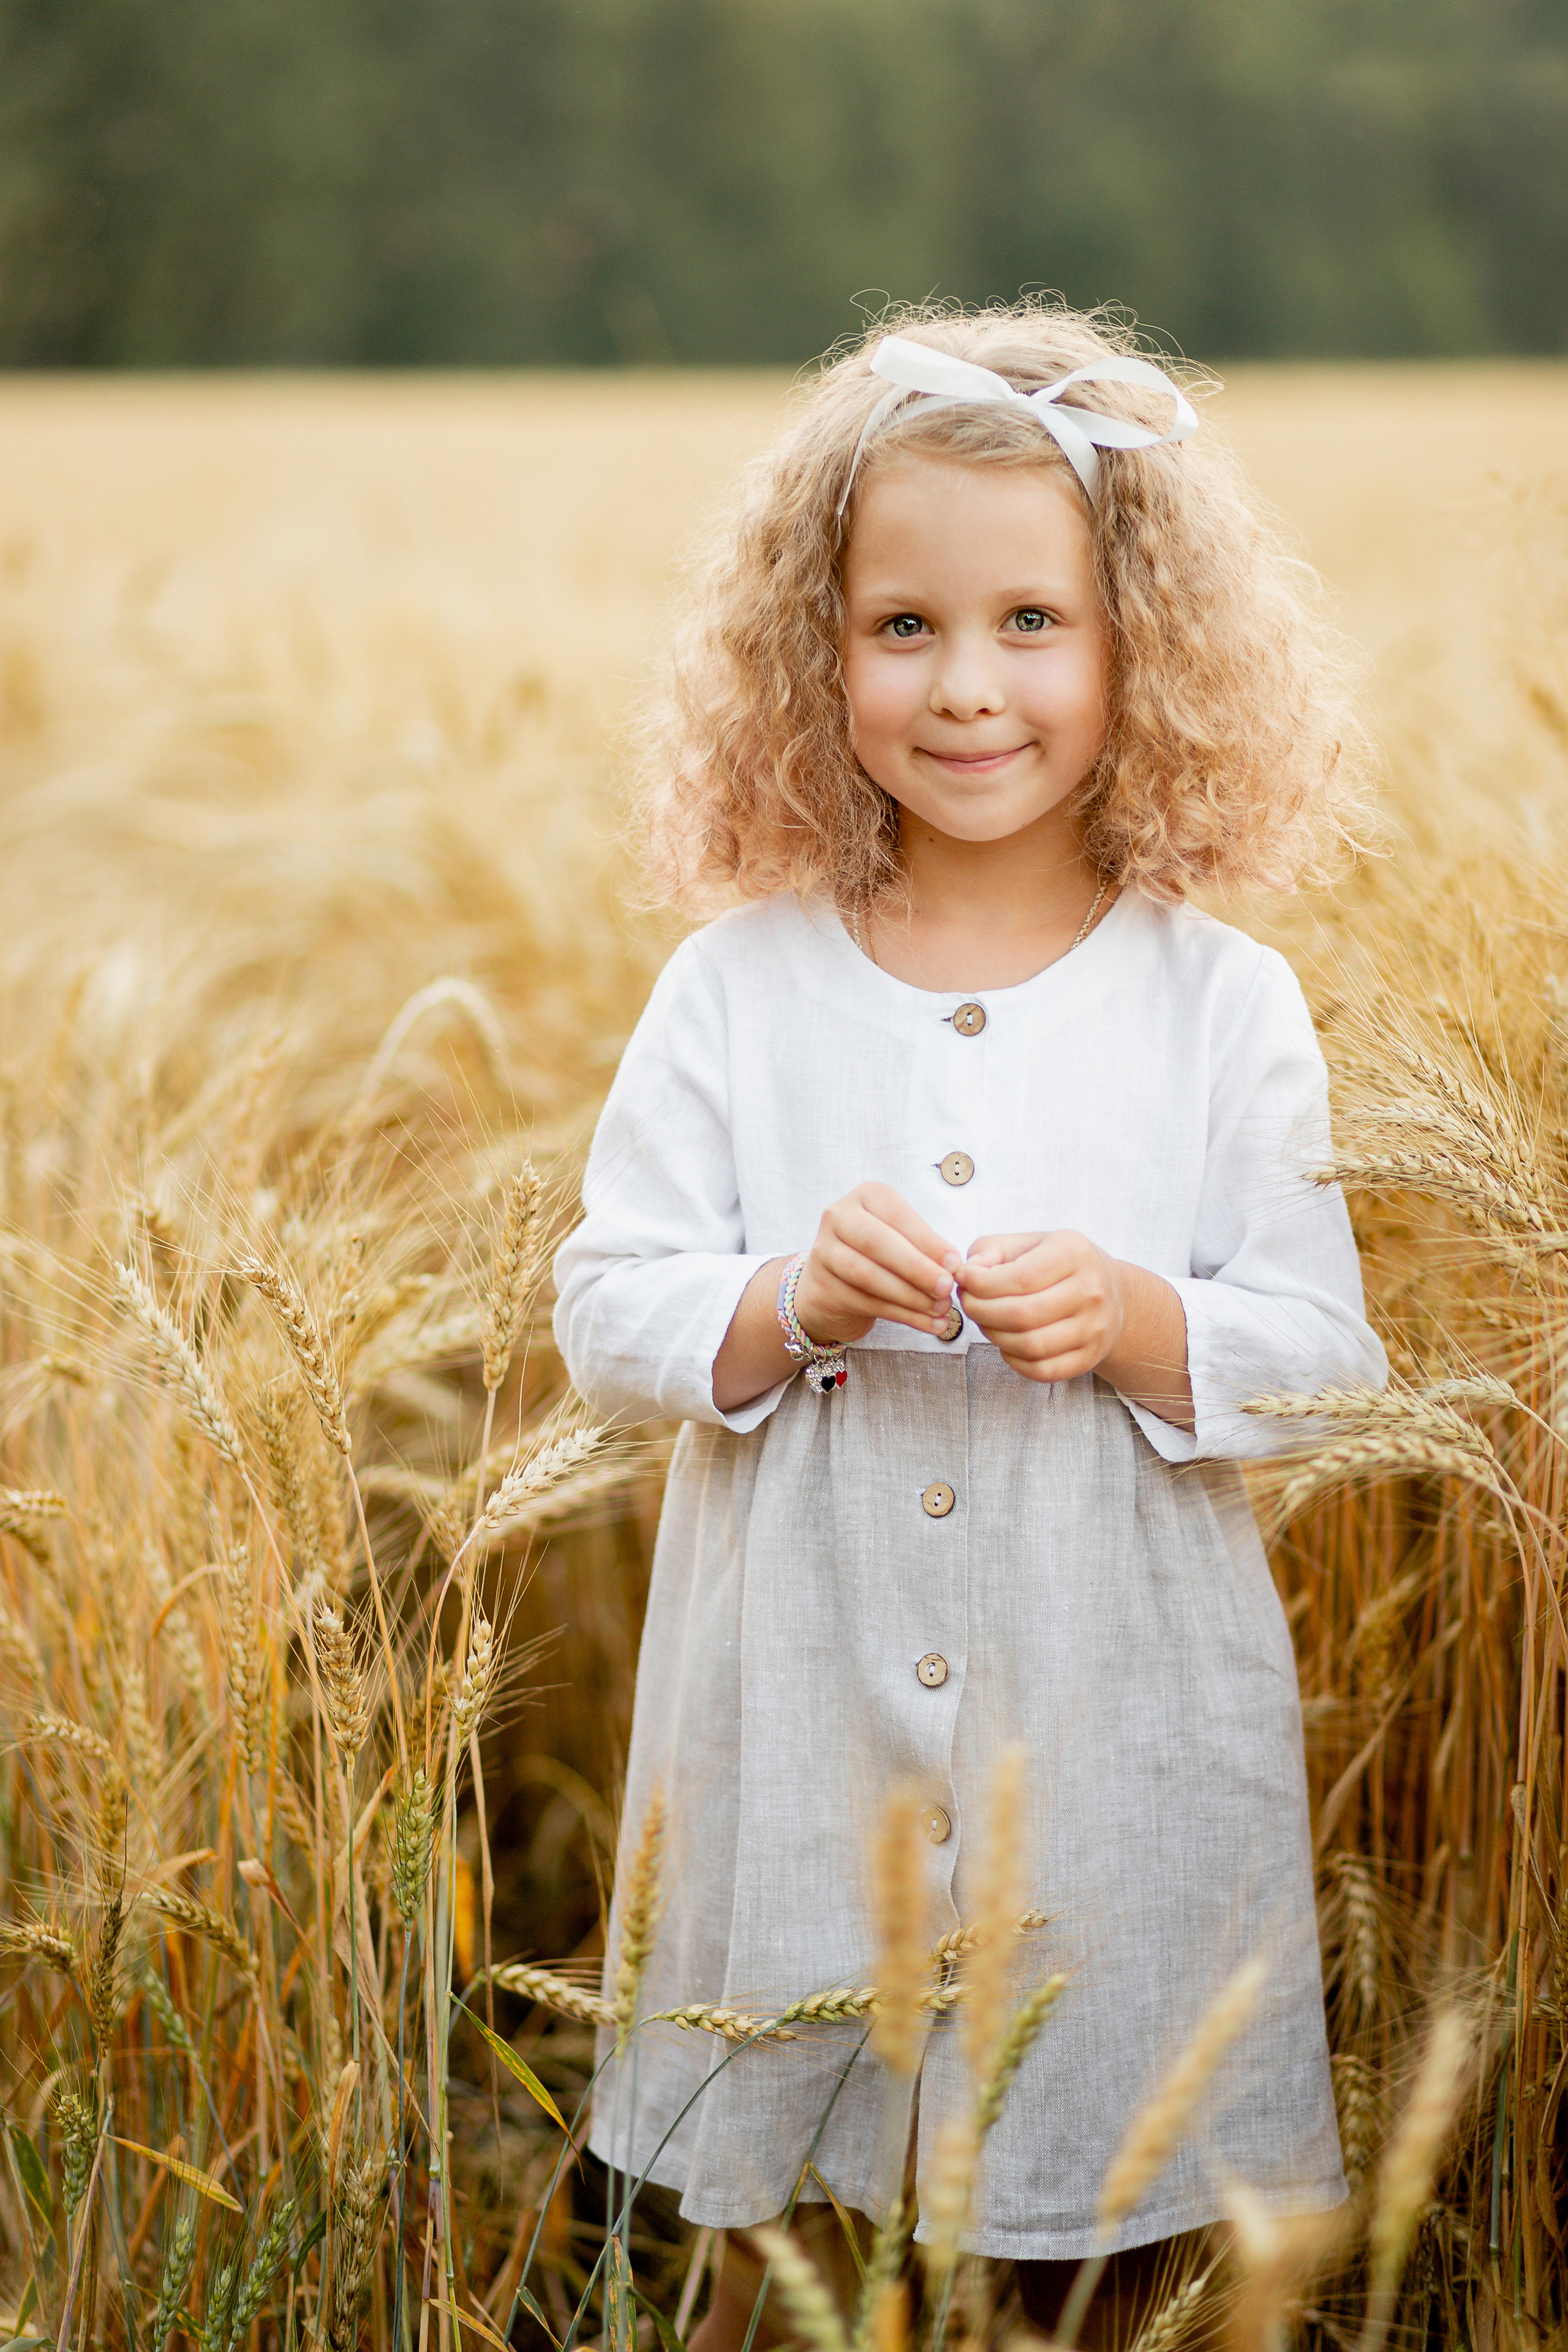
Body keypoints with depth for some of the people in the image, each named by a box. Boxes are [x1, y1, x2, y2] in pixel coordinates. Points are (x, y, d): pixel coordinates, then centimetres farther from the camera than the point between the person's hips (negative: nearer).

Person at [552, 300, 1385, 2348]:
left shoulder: (1222, 1006, -3)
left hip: (1122, 1722, -1)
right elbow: (606, 1316, -1)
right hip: (799, 1714, 1)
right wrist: (786, 1299, -20)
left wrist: (1136, 1319, -21)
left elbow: (1329, 1363, -2)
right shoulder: (738, 990, -1)